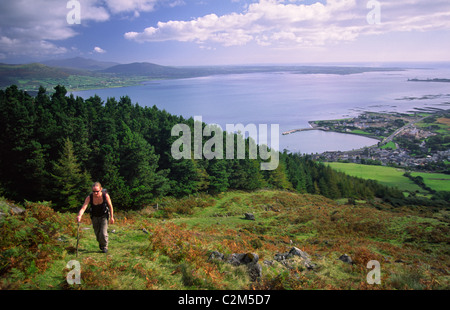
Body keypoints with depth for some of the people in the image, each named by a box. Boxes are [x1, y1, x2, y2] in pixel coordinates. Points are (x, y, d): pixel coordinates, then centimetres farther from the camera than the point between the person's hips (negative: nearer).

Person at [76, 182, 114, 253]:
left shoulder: (105, 195, -25)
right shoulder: (89, 197, -24)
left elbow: (110, 206, -11)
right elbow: (83, 208, -34)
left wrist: (112, 217, -5)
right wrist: (79, 215, -53)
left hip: (104, 216, -2)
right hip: (95, 217, 2)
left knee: (103, 233, -13)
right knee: (97, 234, 12)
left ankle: (105, 247, 13)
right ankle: (100, 244, 43)